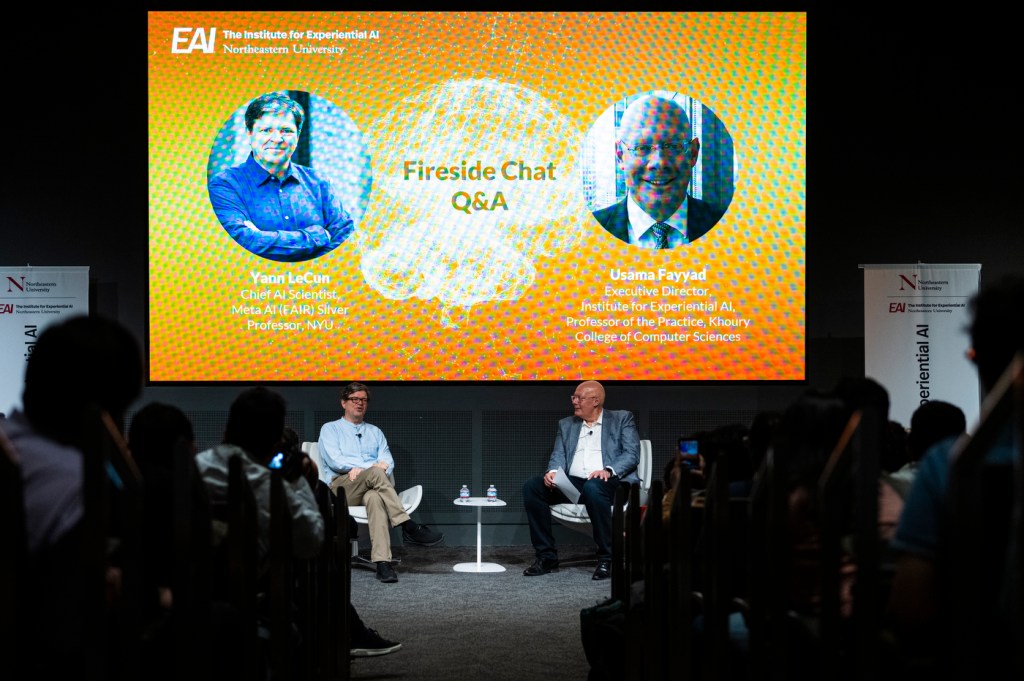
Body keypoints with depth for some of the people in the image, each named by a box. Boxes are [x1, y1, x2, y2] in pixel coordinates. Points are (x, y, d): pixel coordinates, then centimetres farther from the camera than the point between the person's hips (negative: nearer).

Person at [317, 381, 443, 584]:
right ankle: (409, 527, -42)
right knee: (375, 473, -37)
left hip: (371, 487, 2)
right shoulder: (330, 429, 18)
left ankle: (383, 562, -55)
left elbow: (387, 461, 10)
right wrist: (371, 466, -14)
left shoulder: (375, 432, 28)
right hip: (341, 487, -2)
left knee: (374, 498, -39)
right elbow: (335, 461, -2)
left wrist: (360, 468, -13)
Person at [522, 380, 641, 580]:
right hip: (573, 483, 5)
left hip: (607, 483, -4)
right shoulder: (566, 424, 23)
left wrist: (609, 470, -20)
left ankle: (607, 558, -28)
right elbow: (558, 455, 13)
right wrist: (553, 472, -11)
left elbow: (632, 454, -1)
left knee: (593, 487, -40)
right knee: (531, 486, -20)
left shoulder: (622, 419, 10)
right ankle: (546, 556, -15)